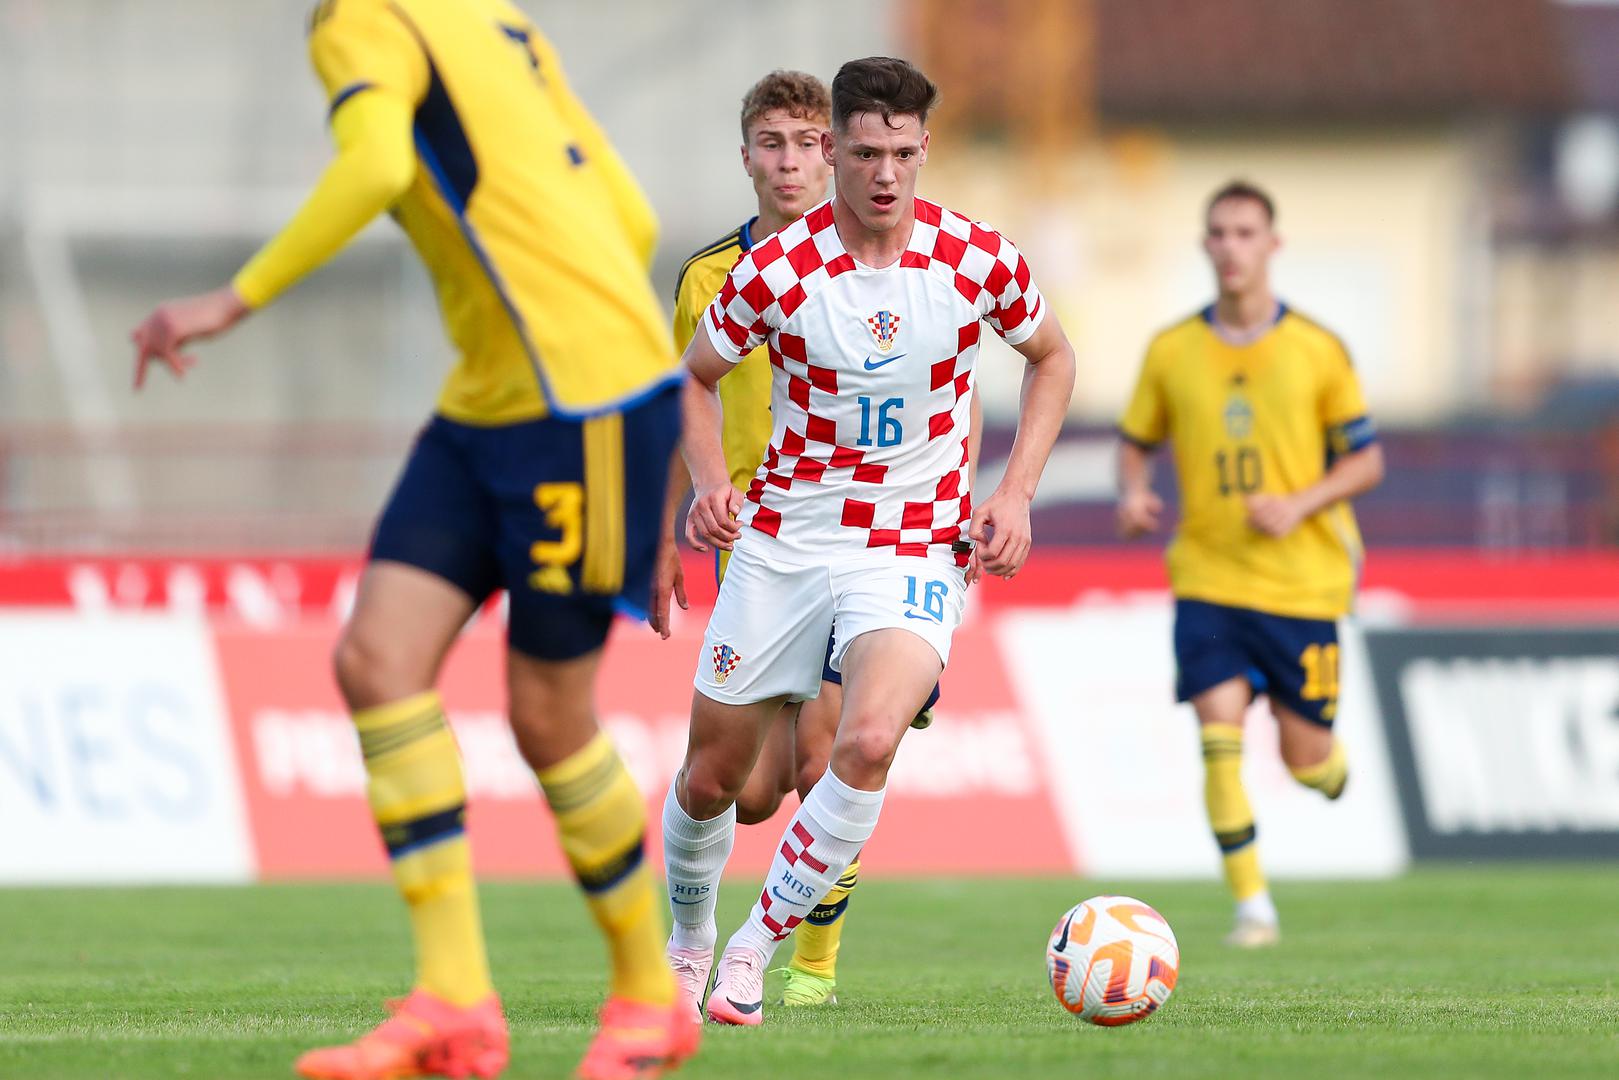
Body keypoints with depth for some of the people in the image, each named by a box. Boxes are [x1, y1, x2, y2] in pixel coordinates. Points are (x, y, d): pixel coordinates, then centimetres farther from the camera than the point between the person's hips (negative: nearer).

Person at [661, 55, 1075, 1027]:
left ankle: (756, 952, -12)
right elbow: (696, 378, 7)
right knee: (711, 775, 6)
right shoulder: (777, 271, -11)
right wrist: (710, 482, -12)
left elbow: (1051, 358, 11)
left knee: (869, 742, -27)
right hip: (783, 538, 1)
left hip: (918, 546, -1)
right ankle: (688, 944, 36)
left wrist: (1015, 495, 0)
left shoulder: (975, 257, -9)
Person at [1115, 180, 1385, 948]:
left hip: (1302, 577, -1)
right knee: (1219, 738, -14)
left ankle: (1330, 767, 39)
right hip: (1208, 577, 1)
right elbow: (1136, 443, 14)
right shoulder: (1171, 353, 3)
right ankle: (1251, 901, -6)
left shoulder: (1317, 351, -1)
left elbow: (1366, 460, 4)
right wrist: (1133, 496, -8)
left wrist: (1301, 504, -13)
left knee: (1305, 758, 2)